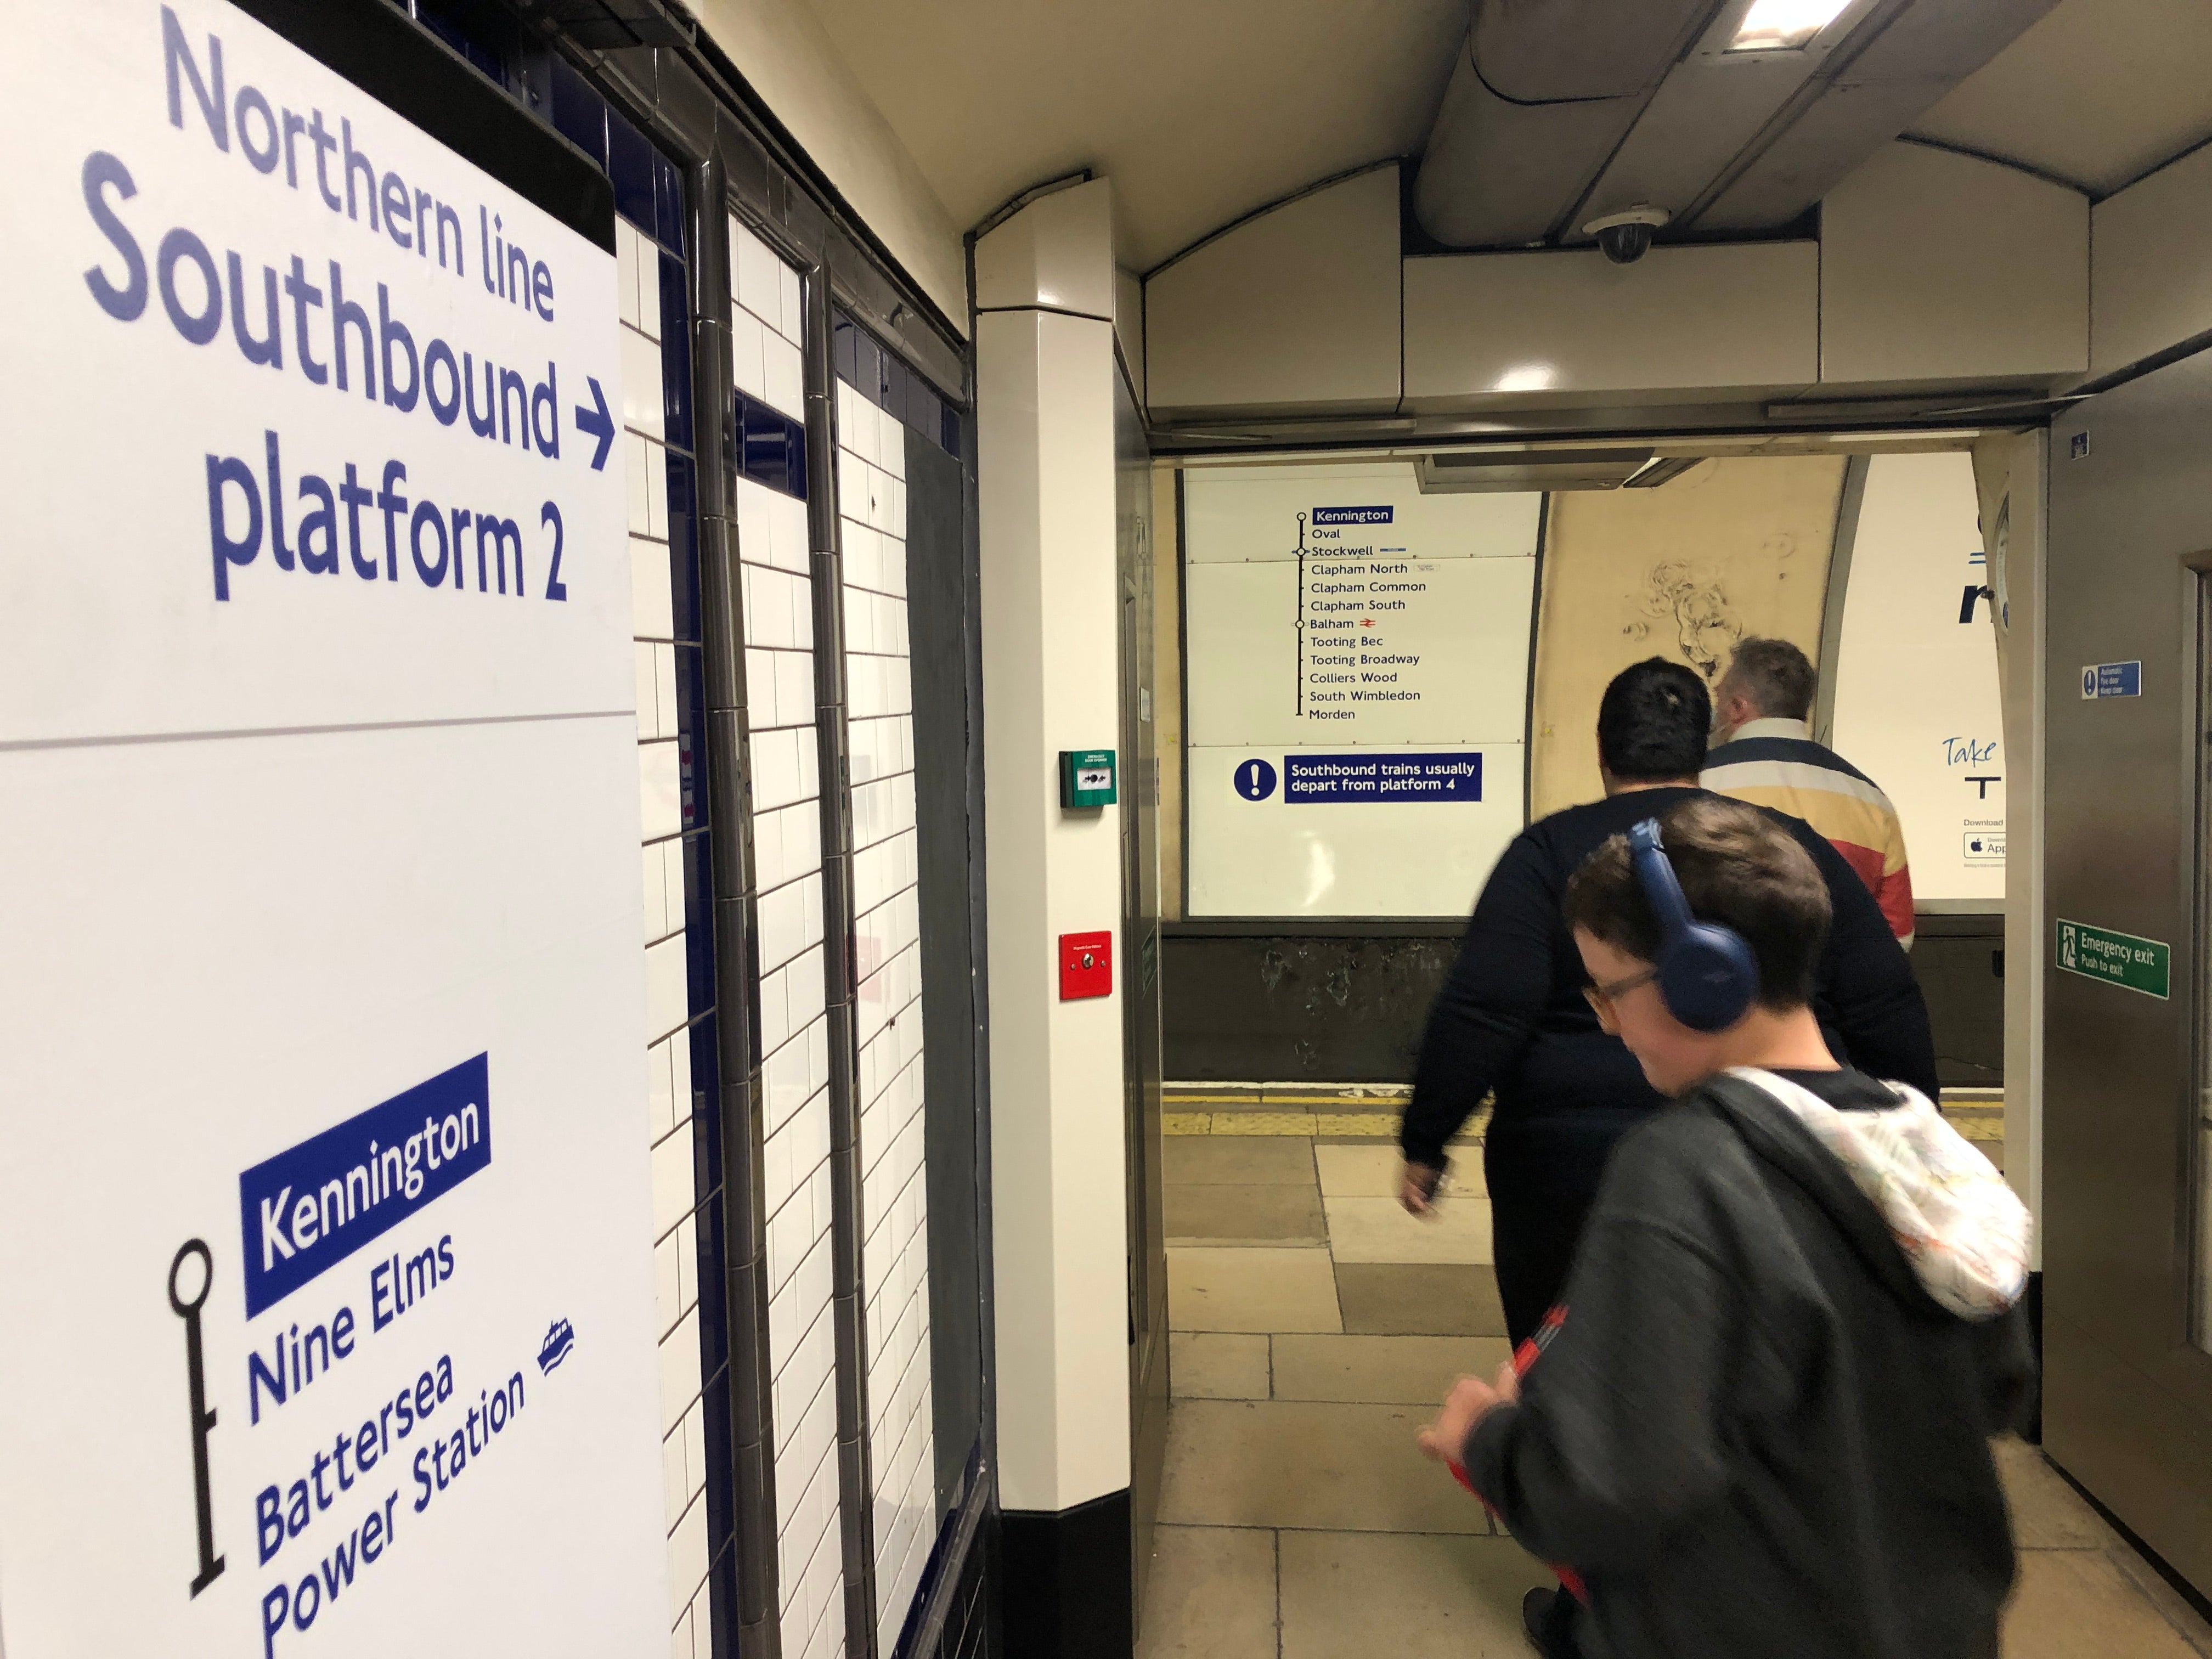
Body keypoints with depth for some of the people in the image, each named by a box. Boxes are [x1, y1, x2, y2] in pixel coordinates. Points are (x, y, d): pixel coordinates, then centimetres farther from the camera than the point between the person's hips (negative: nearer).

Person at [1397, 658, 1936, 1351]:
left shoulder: (1550, 850, -6)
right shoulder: (1796, 847, 5)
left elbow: (1481, 1014, -13)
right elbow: (1890, 1014, 7)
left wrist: (1425, 1144, -5)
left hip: (1578, 1169, -3)